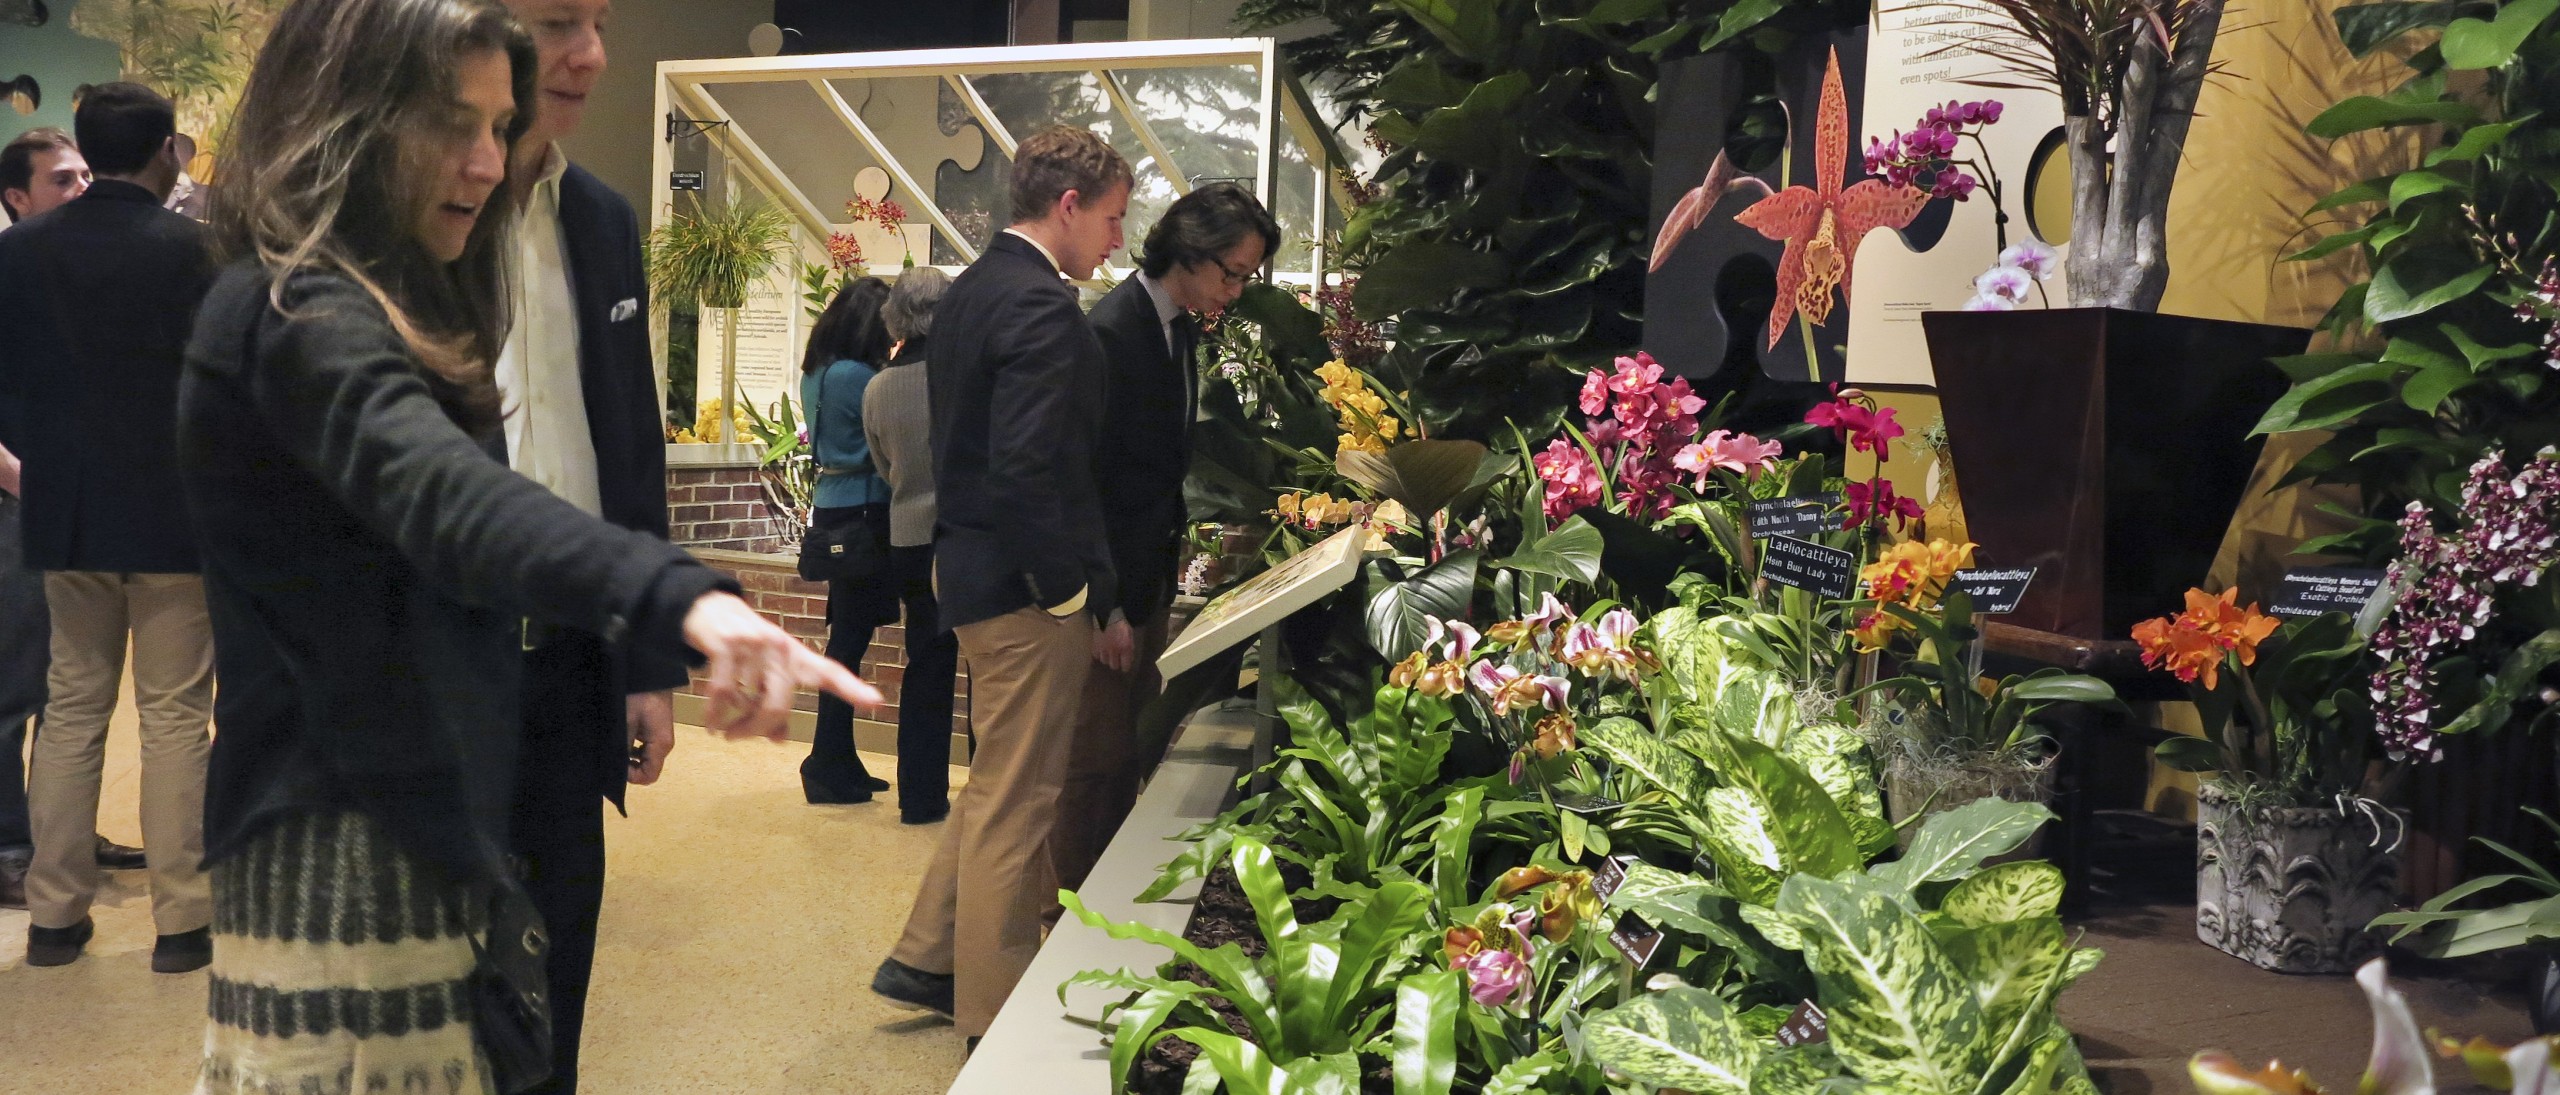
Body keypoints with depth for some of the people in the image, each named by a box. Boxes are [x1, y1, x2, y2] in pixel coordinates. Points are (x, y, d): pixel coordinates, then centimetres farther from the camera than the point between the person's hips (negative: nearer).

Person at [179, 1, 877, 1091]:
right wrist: (685, 599, -54)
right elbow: (444, 496, -38)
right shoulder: (300, 313, -18)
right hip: (343, 846, -10)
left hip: (409, 828, 10)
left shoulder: (388, 305, 15)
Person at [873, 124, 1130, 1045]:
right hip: (1026, 585, -10)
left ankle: (927, 959, 32)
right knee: (1016, 802, 2)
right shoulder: (1041, 306, -19)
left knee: (997, 782, 23)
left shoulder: (970, 289, 13)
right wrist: (1083, 596, -18)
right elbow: (1028, 470, -26)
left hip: (969, 561, 10)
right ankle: (996, 1022, 15)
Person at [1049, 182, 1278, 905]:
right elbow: (1086, 475, -20)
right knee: (1099, 757, 0)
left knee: (1130, 751, 15)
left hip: (1150, 575, 9)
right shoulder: (1113, 330, -18)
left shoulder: (1180, 326, 9)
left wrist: (1174, 543, 11)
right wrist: (1106, 603, -20)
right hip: (1109, 586, -9)